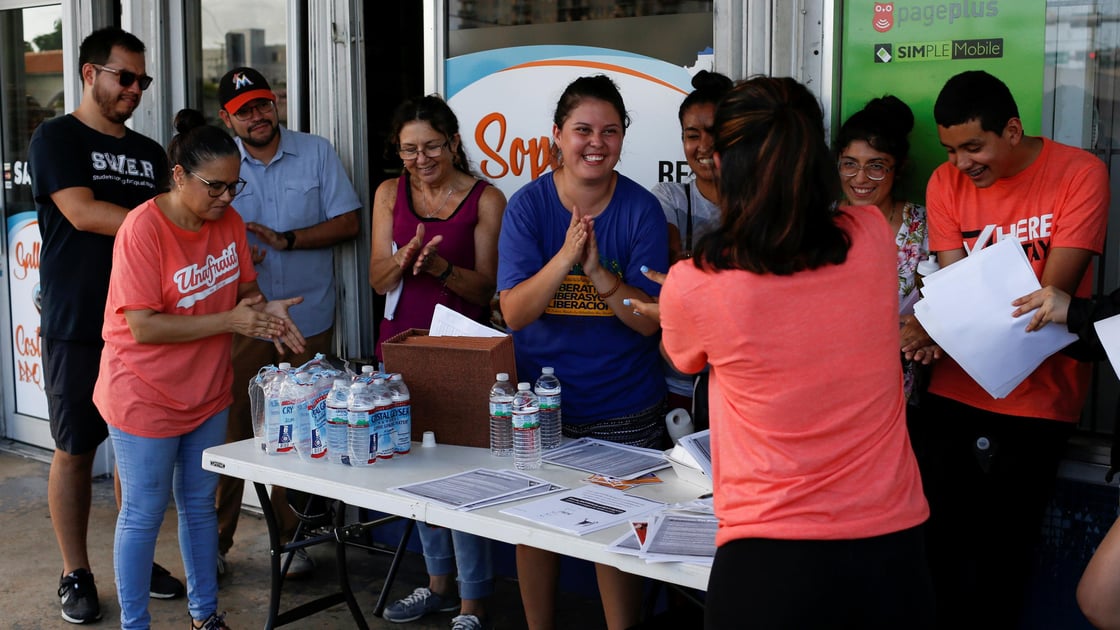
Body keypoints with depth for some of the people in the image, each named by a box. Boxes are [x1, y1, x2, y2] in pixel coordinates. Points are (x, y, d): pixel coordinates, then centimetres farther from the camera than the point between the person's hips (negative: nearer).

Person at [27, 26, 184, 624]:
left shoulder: (149, 152, 16)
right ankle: (75, 574, 16)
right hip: (77, 327, -5)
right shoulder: (57, 138, -2)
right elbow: (82, 213, -16)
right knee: (75, 451, 4)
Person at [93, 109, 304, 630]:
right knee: (144, 514, 5)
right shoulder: (143, 229, -21)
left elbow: (246, 288, 9)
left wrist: (264, 311, -15)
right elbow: (144, 327, -24)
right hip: (145, 396, -6)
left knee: (200, 505, 17)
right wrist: (231, 321, -27)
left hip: (207, 391, 6)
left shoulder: (228, 220, -2)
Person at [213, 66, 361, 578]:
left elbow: (348, 222, 0)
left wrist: (285, 240, -11)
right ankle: (216, 540, 12)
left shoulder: (317, 153, 4)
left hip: (308, 319, 0)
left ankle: (291, 537, 20)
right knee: (230, 428, -1)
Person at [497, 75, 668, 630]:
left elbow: (650, 321, -13)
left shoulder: (642, 210, -9)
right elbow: (514, 312, -15)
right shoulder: (528, 204, -7)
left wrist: (599, 271, -29)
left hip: (623, 409, -1)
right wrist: (565, 257, -30)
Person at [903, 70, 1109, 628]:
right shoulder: (946, 184, 3)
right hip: (954, 392, 3)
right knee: (934, 542, 2)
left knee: (1003, 555, 3)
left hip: (1036, 402, -3)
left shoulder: (1079, 174, -8)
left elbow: (1052, 294, -15)